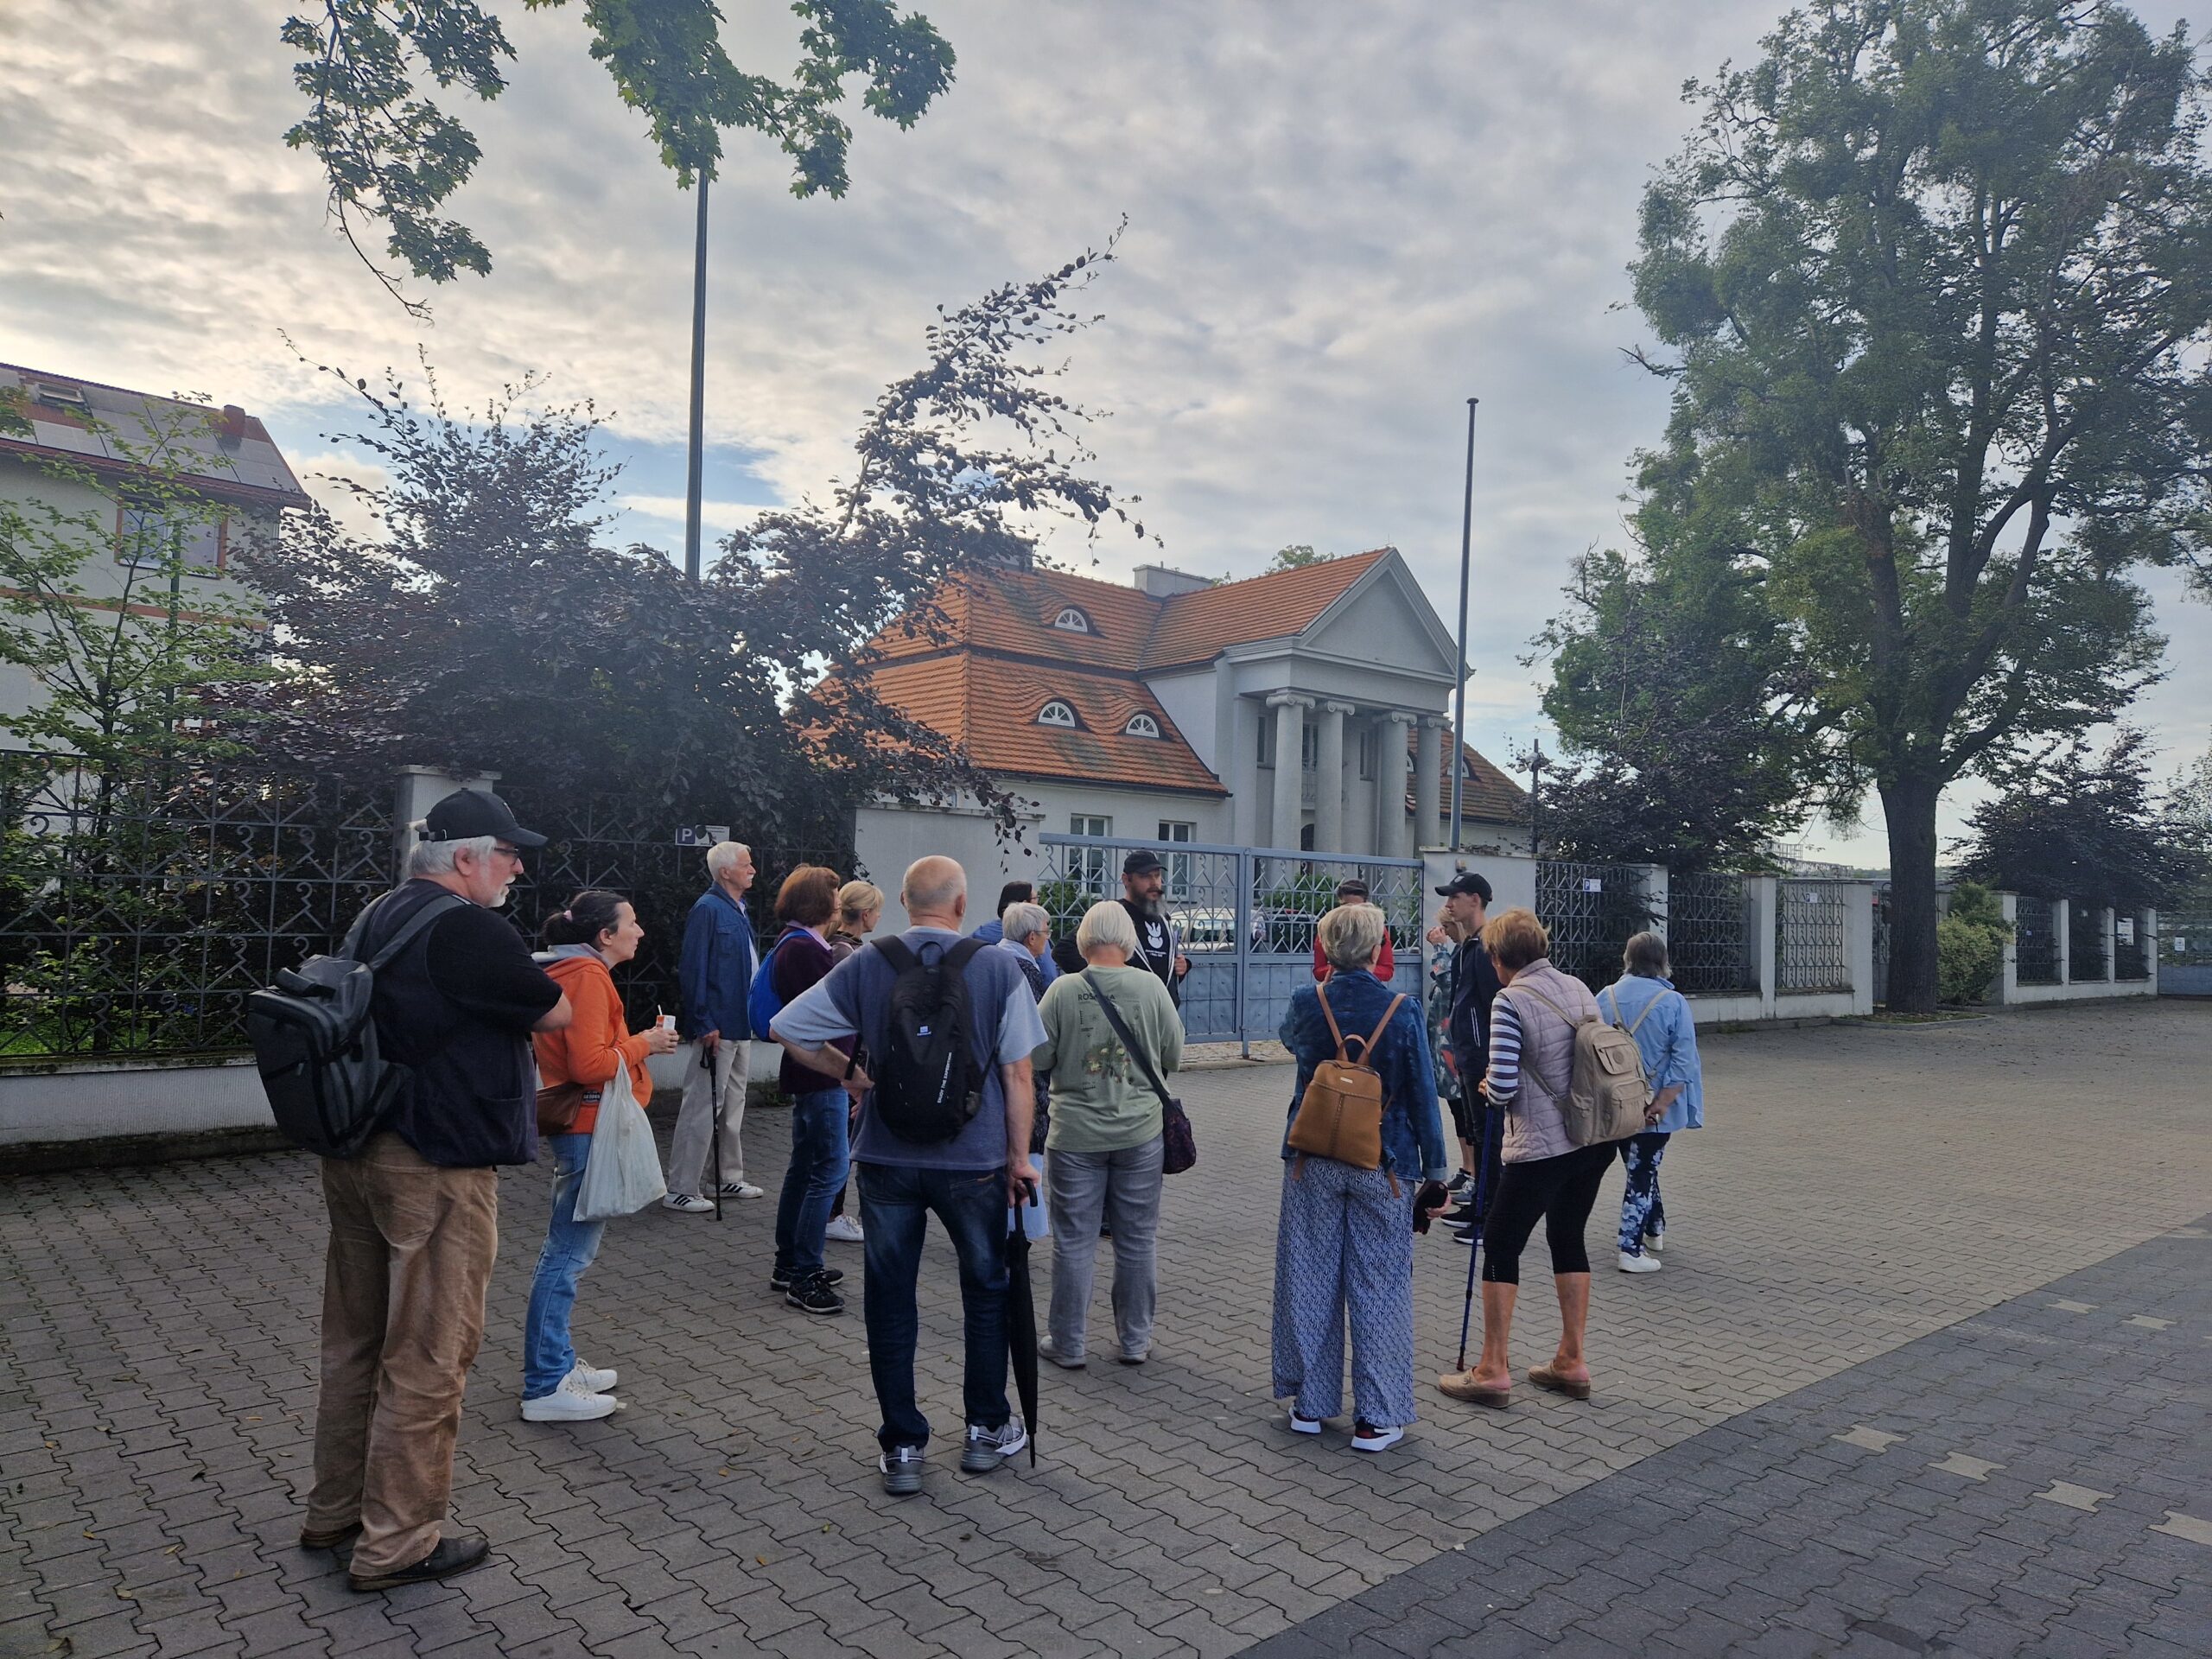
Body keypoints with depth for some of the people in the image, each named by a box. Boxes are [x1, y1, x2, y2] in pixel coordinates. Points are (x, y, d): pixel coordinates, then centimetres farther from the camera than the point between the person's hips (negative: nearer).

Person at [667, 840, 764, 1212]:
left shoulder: (741, 911, 13)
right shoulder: (707, 909, -14)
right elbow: (693, 969, -19)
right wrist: (704, 1024, -21)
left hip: (740, 1025, 9)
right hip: (717, 1026, -9)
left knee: (733, 1105, 17)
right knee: (702, 1108, -4)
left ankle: (730, 1178, 29)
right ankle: (681, 1190, 4)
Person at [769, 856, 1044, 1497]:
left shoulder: (866, 965, -4)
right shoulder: (998, 968, -8)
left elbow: (785, 1028, -3)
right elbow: (1017, 1072, -8)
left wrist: (846, 1074, 9)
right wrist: (1019, 1156, 2)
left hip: (887, 1157, 1)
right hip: (974, 1158, -1)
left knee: (890, 1301, 13)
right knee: (987, 1290, 18)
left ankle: (902, 1449, 19)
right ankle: (987, 1431, 29)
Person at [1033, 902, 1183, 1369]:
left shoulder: (1064, 991, -13)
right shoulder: (1151, 986, -8)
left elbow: (1036, 1058, -6)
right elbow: (1174, 1056, 0)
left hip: (1075, 1135, -1)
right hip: (1141, 1133, 1)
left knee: (1074, 1242, 10)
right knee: (1137, 1241, 14)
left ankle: (1069, 1344, 21)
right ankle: (1136, 1341, 25)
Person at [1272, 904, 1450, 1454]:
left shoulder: (1306, 1003, -7)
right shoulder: (1403, 1012, -11)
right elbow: (1423, 1097, -6)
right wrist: (1434, 1172, 3)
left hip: (1312, 1163, 2)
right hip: (1383, 1168, -2)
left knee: (1309, 1282, 13)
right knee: (1379, 1290, 8)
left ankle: (1309, 1403, 23)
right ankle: (1375, 1418, 14)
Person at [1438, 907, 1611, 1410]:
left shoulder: (1510, 1001, -15)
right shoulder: (1579, 988, 6)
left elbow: (1504, 1088, -17)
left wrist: (1489, 1087, 4)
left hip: (1541, 1147, -7)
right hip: (1594, 1141, 7)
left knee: (1501, 1245, 5)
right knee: (1568, 1239, 19)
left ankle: (1492, 1371, 10)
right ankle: (1571, 1363, 27)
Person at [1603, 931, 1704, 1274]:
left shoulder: (1604, 998, -3)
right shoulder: (1672, 1002, -12)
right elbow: (1683, 1060, -16)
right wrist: (1663, 1102, -14)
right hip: (1653, 1107, -3)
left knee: (1640, 1166, 22)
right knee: (1643, 1171, 4)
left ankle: (1655, 1229, 35)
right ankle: (1631, 1249, 2)